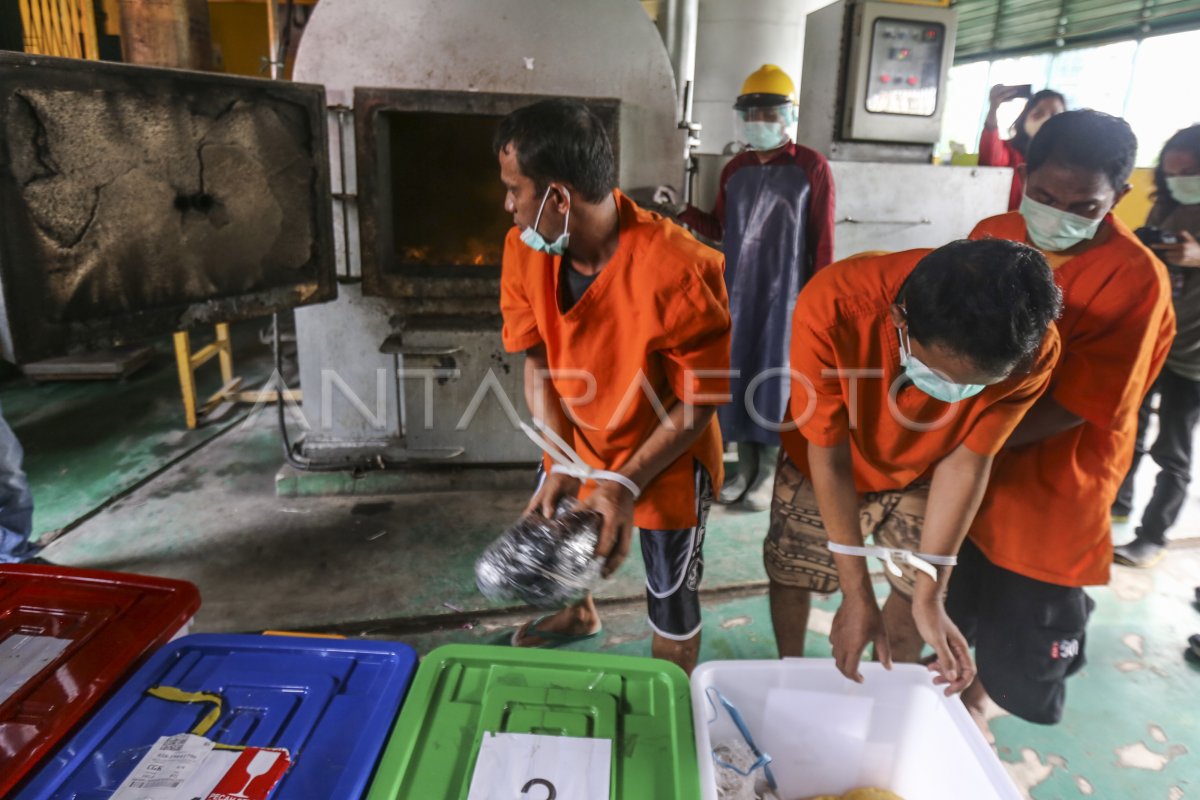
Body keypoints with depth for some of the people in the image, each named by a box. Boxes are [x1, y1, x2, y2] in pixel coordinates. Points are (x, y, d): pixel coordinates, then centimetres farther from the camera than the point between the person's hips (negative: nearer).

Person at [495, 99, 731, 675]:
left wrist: (627, 483, -25)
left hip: (666, 459, -5)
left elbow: (701, 398, -22)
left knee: (672, 606, 10)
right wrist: (561, 464, -17)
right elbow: (537, 361, -7)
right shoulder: (526, 249, -14)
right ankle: (578, 615, 63)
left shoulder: (676, 272, -33)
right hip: (579, 444, 6)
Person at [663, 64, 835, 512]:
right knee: (738, 371, 6)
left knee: (775, 374, 0)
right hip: (738, 289, 5)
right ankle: (745, 466, 19)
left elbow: (822, 240, -5)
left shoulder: (811, 168, -4)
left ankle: (770, 472, 13)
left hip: (785, 291, -5)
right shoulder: (735, 171, 11)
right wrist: (683, 212, 3)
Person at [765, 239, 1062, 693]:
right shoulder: (832, 310, -40)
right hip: (825, 470, -1)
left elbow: (965, 463, -20)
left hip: (922, 479, 2)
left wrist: (930, 595, -21)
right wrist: (857, 595, -25)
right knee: (791, 574, 13)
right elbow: (830, 459, -29)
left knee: (914, 592, 10)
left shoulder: (1032, 352, -32)